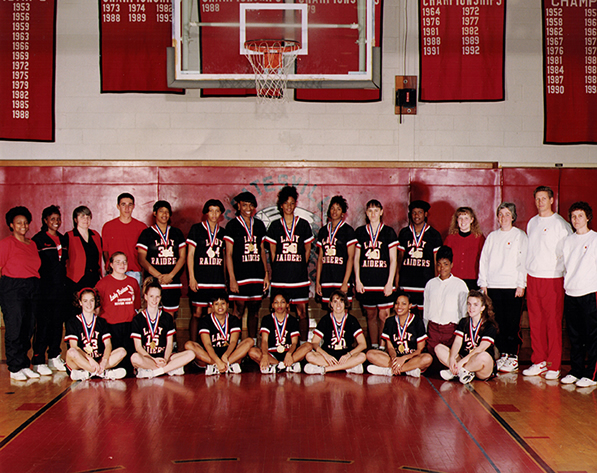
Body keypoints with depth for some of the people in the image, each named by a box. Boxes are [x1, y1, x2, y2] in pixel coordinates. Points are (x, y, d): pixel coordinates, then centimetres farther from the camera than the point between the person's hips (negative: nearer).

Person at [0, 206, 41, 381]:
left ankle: (25, 366, 14)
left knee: (28, 329, 7)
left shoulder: (32, 244, 16)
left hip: (32, 287, 6)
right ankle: (15, 368, 2)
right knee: (14, 329, -5)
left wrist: (35, 285, 9)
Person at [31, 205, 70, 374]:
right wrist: (36, 283, -12)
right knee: (43, 324, -6)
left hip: (61, 288, 6)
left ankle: (54, 357, 18)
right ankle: (38, 361, -2)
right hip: (45, 288, -6)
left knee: (58, 322, 8)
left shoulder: (64, 239, 16)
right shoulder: (38, 239, -2)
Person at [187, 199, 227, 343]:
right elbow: (190, 254, 1)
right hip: (200, 280, -3)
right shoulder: (197, 229, 3)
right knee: (197, 313, -4)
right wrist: (191, 277, -6)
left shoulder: (222, 232, 14)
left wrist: (227, 279, 15)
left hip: (218, 281, 3)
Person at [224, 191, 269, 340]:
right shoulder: (232, 225, 0)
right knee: (239, 310, -5)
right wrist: (232, 279, -10)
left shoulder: (259, 225, 13)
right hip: (240, 275, -4)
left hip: (257, 276, 4)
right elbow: (228, 254, -3)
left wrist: (266, 274, 10)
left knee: (254, 310, 7)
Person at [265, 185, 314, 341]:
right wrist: (277, 268, 8)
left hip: (299, 277, 0)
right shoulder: (275, 226, 8)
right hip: (279, 277, 0)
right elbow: (272, 251, 11)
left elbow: (307, 249, 12)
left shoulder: (303, 224, 7)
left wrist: (301, 267, 10)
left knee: (302, 312, -2)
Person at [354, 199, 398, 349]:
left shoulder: (389, 232, 3)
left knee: (383, 316, -5)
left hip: (383, 283, -2)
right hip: (366, 283, 2)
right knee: (371, 315, 9)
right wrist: (357, 280, 3)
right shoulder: (360, 232, 9)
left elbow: (393, 259, 1)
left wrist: (389, 282, -5)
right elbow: (356, 258, 11)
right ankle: (373, 346, 19)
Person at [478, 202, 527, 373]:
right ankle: (503, 354, 13)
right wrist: (483, 283, 7)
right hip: (493, 285, 4)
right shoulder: (492, 237, 15)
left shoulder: (520, 236, 4)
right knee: (498, 322, 4)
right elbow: (484, 260, 14)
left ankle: (513, 357, 3)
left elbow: (523, 261, -1)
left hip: (513, 286, -4)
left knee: (512, 322, -3)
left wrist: (521, 284, -8)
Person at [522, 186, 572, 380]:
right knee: (535, 322, 8)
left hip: (552, 278, -5)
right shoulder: (532, 223, 14)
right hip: (532, 277, 5)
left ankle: (554, 366, 2)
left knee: (553, 322, -3)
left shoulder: (560, 224, -4)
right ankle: (539, 362, 17)